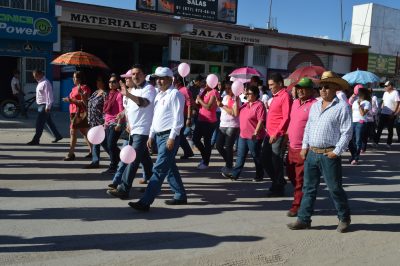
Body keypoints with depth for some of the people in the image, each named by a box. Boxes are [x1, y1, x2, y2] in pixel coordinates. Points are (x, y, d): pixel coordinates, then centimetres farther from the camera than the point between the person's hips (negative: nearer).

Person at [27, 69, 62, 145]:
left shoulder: (45, 83, -17)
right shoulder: (40, 83, 14)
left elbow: (49, 95, -22)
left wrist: (47, 107, -24)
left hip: (44, 106, -10)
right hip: (41, 105, 10)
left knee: (39, 123, -6)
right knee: (49, 122, 15)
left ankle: (36, 140, -1)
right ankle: (57, 136, 24)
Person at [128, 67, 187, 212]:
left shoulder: (175, 94, -10)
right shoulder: (159, 95, 16)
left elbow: (178, 118, -16)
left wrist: (172, 137, -20)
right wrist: (151, 135, 18)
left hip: (169, 136, -9)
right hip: (159, 135, 9)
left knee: (159, 169, -9)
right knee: (170, 167, 15)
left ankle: (145, 202, -10)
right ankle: (180, 196, 27)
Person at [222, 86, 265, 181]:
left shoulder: (259, 105, -13)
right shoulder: (245, 104, 12)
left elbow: (261, 120, -19)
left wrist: (256, 132, -25)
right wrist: (236, 102, 8)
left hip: (254, 136, -8)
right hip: (243, 135, 8)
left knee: (256, 156, 5)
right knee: (240, 155, 10)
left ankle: (259, 175, 19)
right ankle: (235, 174, 14)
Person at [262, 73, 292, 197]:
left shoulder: (285, 96, -12)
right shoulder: (276, 96, 16)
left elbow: (286, 118, -19)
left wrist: (276, 134, -20)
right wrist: (270, 132, 17)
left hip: (278, 135, -9)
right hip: (269, 134, 9)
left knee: (276, 162, 1)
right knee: (265, 160, 13)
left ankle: (278, 188, 15)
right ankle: (278, 181, 29)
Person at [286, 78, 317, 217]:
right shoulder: (295, 102, 12)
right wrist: (287, 135, 20)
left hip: (304, 149, -8)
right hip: (292, 147, 8)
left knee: (300, 179, 2)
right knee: (291, 174, 20)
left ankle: (297, 206, 14)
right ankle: (300, 196, 39)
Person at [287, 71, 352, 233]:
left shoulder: (342, 107, -7)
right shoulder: (315, 106, 13)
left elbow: (346, 132, -10)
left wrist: (337, 151, -14)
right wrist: (305, 146, 10)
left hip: (329, 155, -6)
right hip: (311, 153, 6)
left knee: (335, 188, 4)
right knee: (308, 188, 10)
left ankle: (344, 218, 24)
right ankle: (304, 219, 19)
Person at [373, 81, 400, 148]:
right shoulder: (385, 93, 11)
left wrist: (393, 113, -18)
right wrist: (381, 109, 9)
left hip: (391, 115, -5)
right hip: (383, 114, 6)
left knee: (390, 129, 6)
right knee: (379, 128, 0)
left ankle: (389, 143, 16)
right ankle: (376, 142, 2)